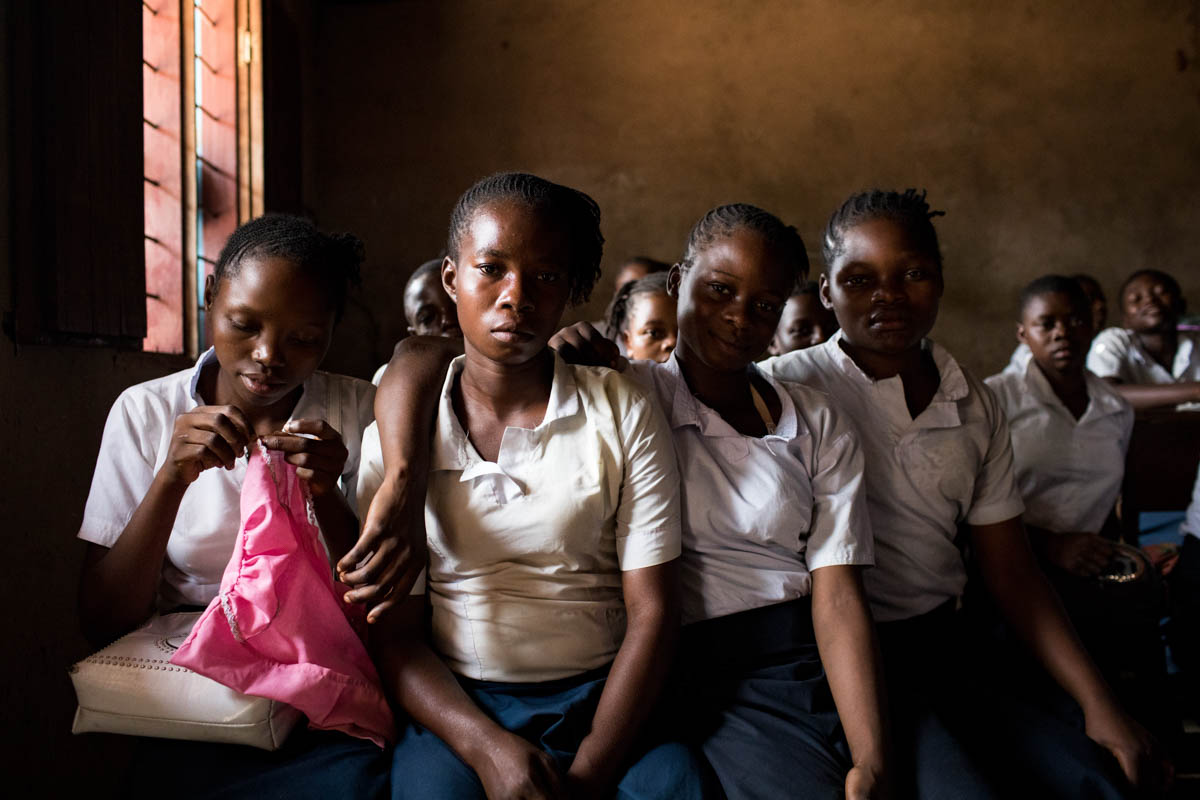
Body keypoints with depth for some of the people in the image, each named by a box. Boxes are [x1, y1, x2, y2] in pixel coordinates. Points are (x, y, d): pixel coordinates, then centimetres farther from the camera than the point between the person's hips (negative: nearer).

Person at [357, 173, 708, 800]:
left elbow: (652, 612, -2)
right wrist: (487, 747, -14)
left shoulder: (623, 414, 1)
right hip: (456, 706, 0)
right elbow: (393, 633, 1)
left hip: (604, 702, 1)